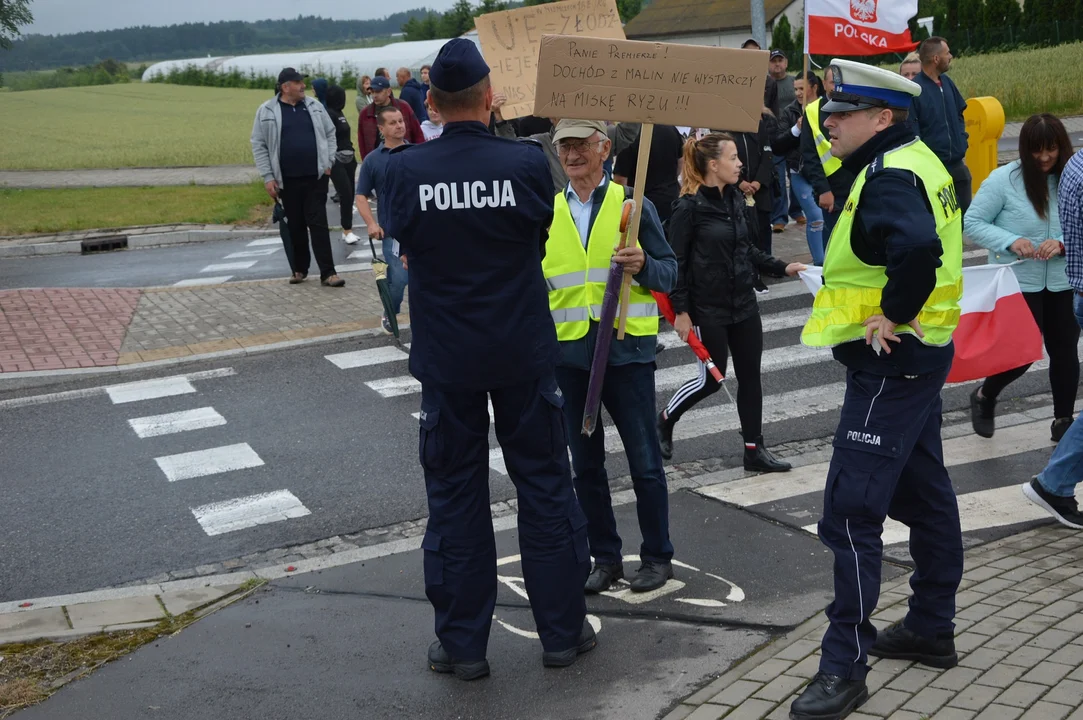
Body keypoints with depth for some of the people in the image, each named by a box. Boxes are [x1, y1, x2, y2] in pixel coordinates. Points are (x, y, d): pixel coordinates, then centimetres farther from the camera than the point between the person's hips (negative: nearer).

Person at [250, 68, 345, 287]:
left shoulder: (314, 106, 6)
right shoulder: (267, 111, -1)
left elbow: (329, 133, 13)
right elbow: (259, 146, 0)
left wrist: (328, 161, 2)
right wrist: (268, 177, -6)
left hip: (316, 177, 1)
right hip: (287, 180, -1)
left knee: (318, 223, -3)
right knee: (295, 226, 9)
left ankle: (327, 273, -5)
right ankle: (299, 269, 24)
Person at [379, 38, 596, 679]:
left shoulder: (405, 170, -12)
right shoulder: (526, 163, -14)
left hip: (447, 360, 0)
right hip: (525, 354, 0)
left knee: (455, 495, 11)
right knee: (545, 486, 12)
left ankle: (462, 644, 18)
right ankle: (562, 631, 22)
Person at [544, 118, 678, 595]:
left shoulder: (631, 204, -2)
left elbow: (669, 273, 0)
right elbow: (537, 281, 15)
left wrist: (644, 266, -20)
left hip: (627, 348, -3)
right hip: (570, 352, 4)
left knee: (644, 461, 4)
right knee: (586, 463, 11)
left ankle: (657, 556, 19)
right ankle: (605, 557, 24)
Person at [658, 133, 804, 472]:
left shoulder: (736, 199, 5)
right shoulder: (689, 208, -15)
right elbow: (676, 262, -13)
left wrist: (782, 268, 4)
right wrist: (681, 311, -15)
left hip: (744, 303, 7)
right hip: (708, 309, -7)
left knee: (750, 375, 8)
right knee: (711, 379, 2)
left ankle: (754, 449, 18)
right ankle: (665, 420, 27)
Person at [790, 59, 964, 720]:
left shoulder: (890, 177, -21)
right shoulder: (917, 160, 12)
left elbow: (917, 247, -39)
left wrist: (894, 313, -27)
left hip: (891, 361, -11)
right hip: (917, 355, 11)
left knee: (852, 510, -9)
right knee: (923, 492, 19)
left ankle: (845, 665, -4)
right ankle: (932, 629, 33)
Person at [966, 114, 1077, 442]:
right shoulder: (1004, 179, -11)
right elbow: (972, 223, -8)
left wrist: (1063, 243, -18)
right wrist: (1010, 241, -22)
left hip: (1063, 283, 4)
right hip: (1018, 283, -4)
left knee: (1065, 352, 9)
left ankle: (1063, 419, 28)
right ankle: (984, 397, 26)